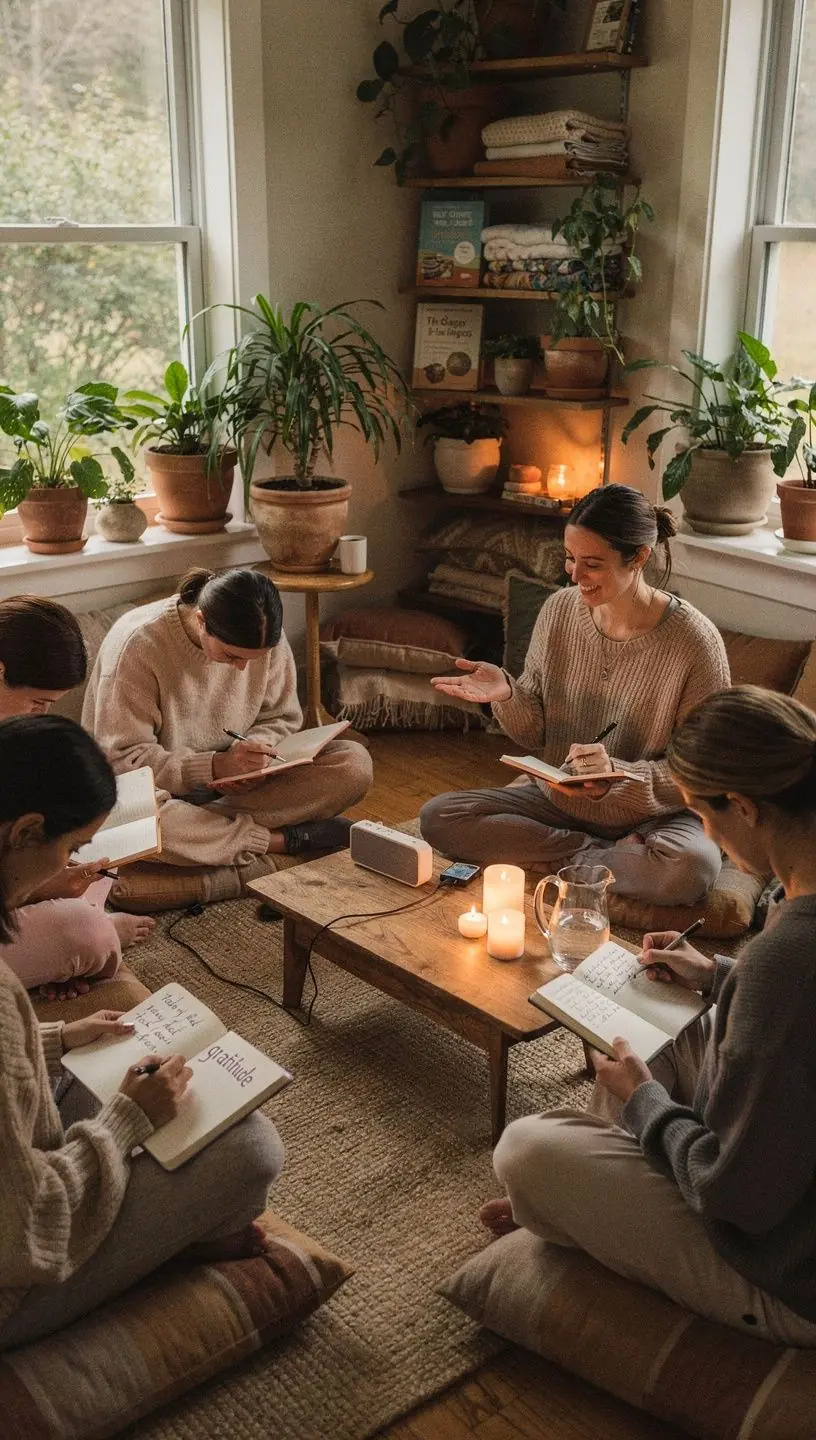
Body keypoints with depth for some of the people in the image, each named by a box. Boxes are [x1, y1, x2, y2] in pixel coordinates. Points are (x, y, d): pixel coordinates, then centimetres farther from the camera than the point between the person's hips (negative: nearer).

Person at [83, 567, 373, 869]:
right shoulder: (139, 644, -24)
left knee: (356, 764, -17)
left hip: (237, 785, 4)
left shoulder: (265, 639, -10)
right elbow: (122, 758, -21)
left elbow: (282, 718, 3)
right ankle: (284, 839, -24)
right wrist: (215, 765, -32)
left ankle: (203, 823, -24)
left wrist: (255, 749, -20)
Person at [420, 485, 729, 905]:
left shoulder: (694, 641, -16)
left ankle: (560, 861, -11)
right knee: (437, 817, -16)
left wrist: (619, 775, -28)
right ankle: (611, 856, -11)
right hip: (556, 800, 5)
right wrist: (506, 694, -18)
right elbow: (535, 734, 4)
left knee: (693, 867, -37)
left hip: (650, 816, -4)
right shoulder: (559, 610, -3)